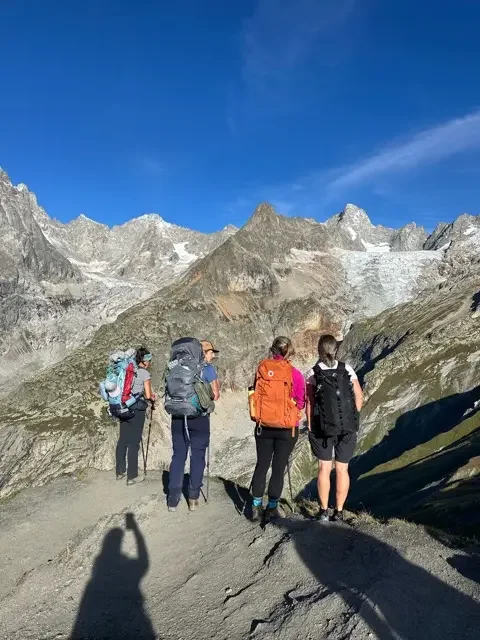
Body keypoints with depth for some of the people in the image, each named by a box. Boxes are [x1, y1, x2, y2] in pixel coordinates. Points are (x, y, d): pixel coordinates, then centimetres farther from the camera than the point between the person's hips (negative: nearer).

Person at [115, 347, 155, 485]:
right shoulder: (145, 373, -8)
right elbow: (148, 395, -11)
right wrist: (152, 398, 10)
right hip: (137, 410, -6)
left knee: (123, 440, 15)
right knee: (134, 442, 1)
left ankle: (120, 472, 26)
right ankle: (131, 476, 7)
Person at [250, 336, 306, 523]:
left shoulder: (262, 369, -6)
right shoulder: (294, 374, -13)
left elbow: (256, 395, 3)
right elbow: (301, 403, -5)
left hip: (263, 426, 3)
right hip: (287, 428, -2)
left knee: (261, 465, 16)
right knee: (278, 468, 9)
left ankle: (256, 507, 23)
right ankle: (272, 509, 18)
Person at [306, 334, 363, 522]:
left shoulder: (313, 373, -7)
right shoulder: (347, 370, -2)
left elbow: (309, 403, -7)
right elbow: (359, 397, 0)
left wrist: (310, 426, 2)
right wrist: (351, 419, 11)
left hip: (322, 427, -1)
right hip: (347, 429, 2)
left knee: (324, 468, 8)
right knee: (342, 469, 9)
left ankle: (323, 511, 12)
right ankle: (339, 511, 15)